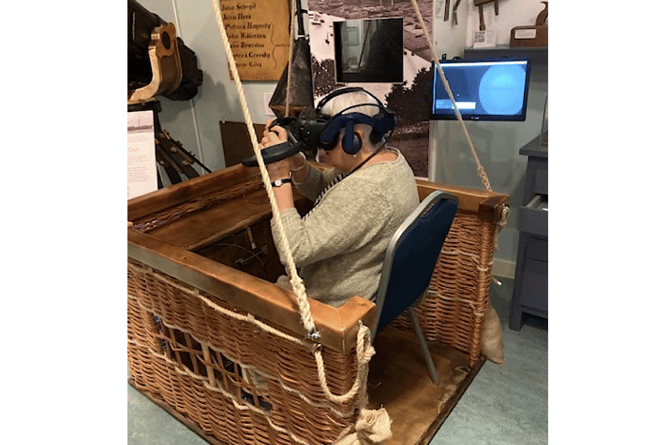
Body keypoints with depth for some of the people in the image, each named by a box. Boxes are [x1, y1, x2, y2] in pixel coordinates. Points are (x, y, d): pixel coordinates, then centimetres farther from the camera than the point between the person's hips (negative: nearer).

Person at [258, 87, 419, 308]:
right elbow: (322, 189, 8)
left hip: (343, 305, -9)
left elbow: (294, 250, -33)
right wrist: (297, 164, -12)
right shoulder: (389, 157, -3)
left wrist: (280, 177, -29)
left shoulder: (365, 192, -35)